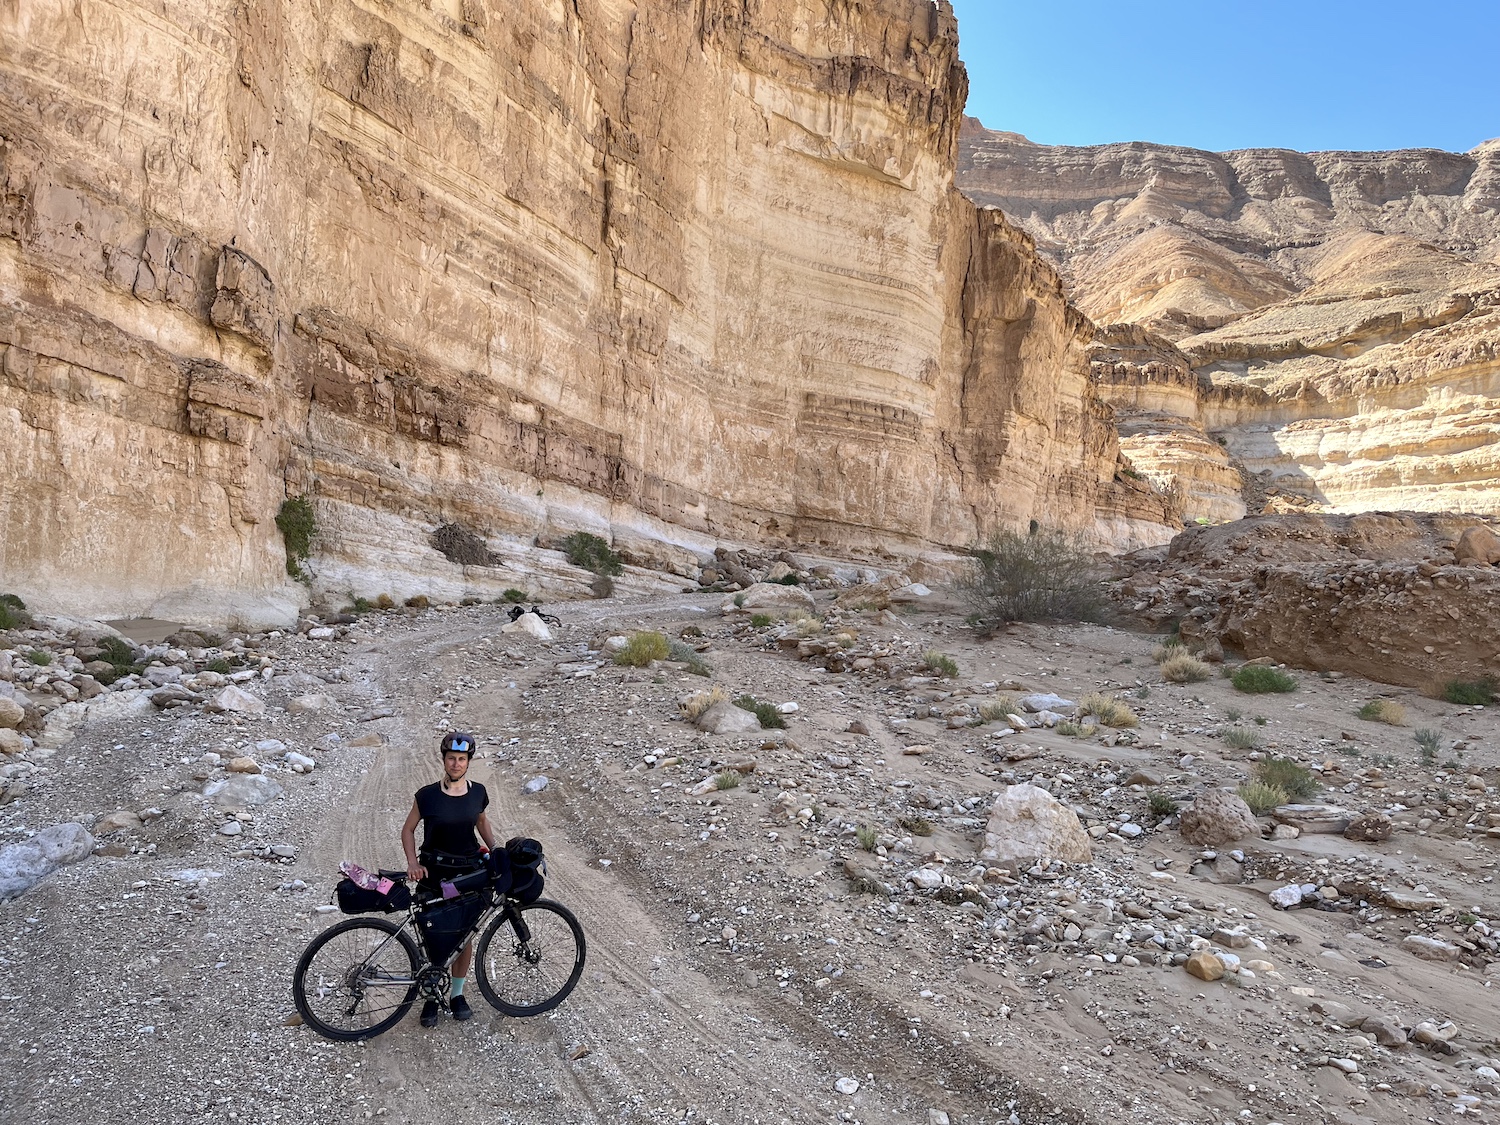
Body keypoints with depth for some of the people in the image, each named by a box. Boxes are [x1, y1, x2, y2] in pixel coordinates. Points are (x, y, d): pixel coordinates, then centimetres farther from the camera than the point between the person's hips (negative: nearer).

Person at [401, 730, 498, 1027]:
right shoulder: (427, 795, -10)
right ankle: (431, 997, 23)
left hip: (468, 873, 2)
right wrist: (412, 863, -13)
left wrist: (496, 850, 2)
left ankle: (457, 994, 29)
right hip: (434, 874, -2)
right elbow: (408, 829, 1)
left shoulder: (478, 793, -3)